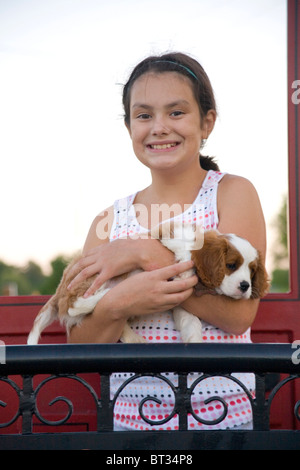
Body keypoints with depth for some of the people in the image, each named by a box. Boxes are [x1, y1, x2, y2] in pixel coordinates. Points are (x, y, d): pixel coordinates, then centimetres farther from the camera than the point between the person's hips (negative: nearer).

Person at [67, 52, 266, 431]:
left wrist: (144, 254, -18)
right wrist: (116, 306, -20)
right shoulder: (109, 220, 3)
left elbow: (240, 312, -17)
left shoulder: (232, 193, -4)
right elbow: (80, 347, -1)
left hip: (221, 415, -2)